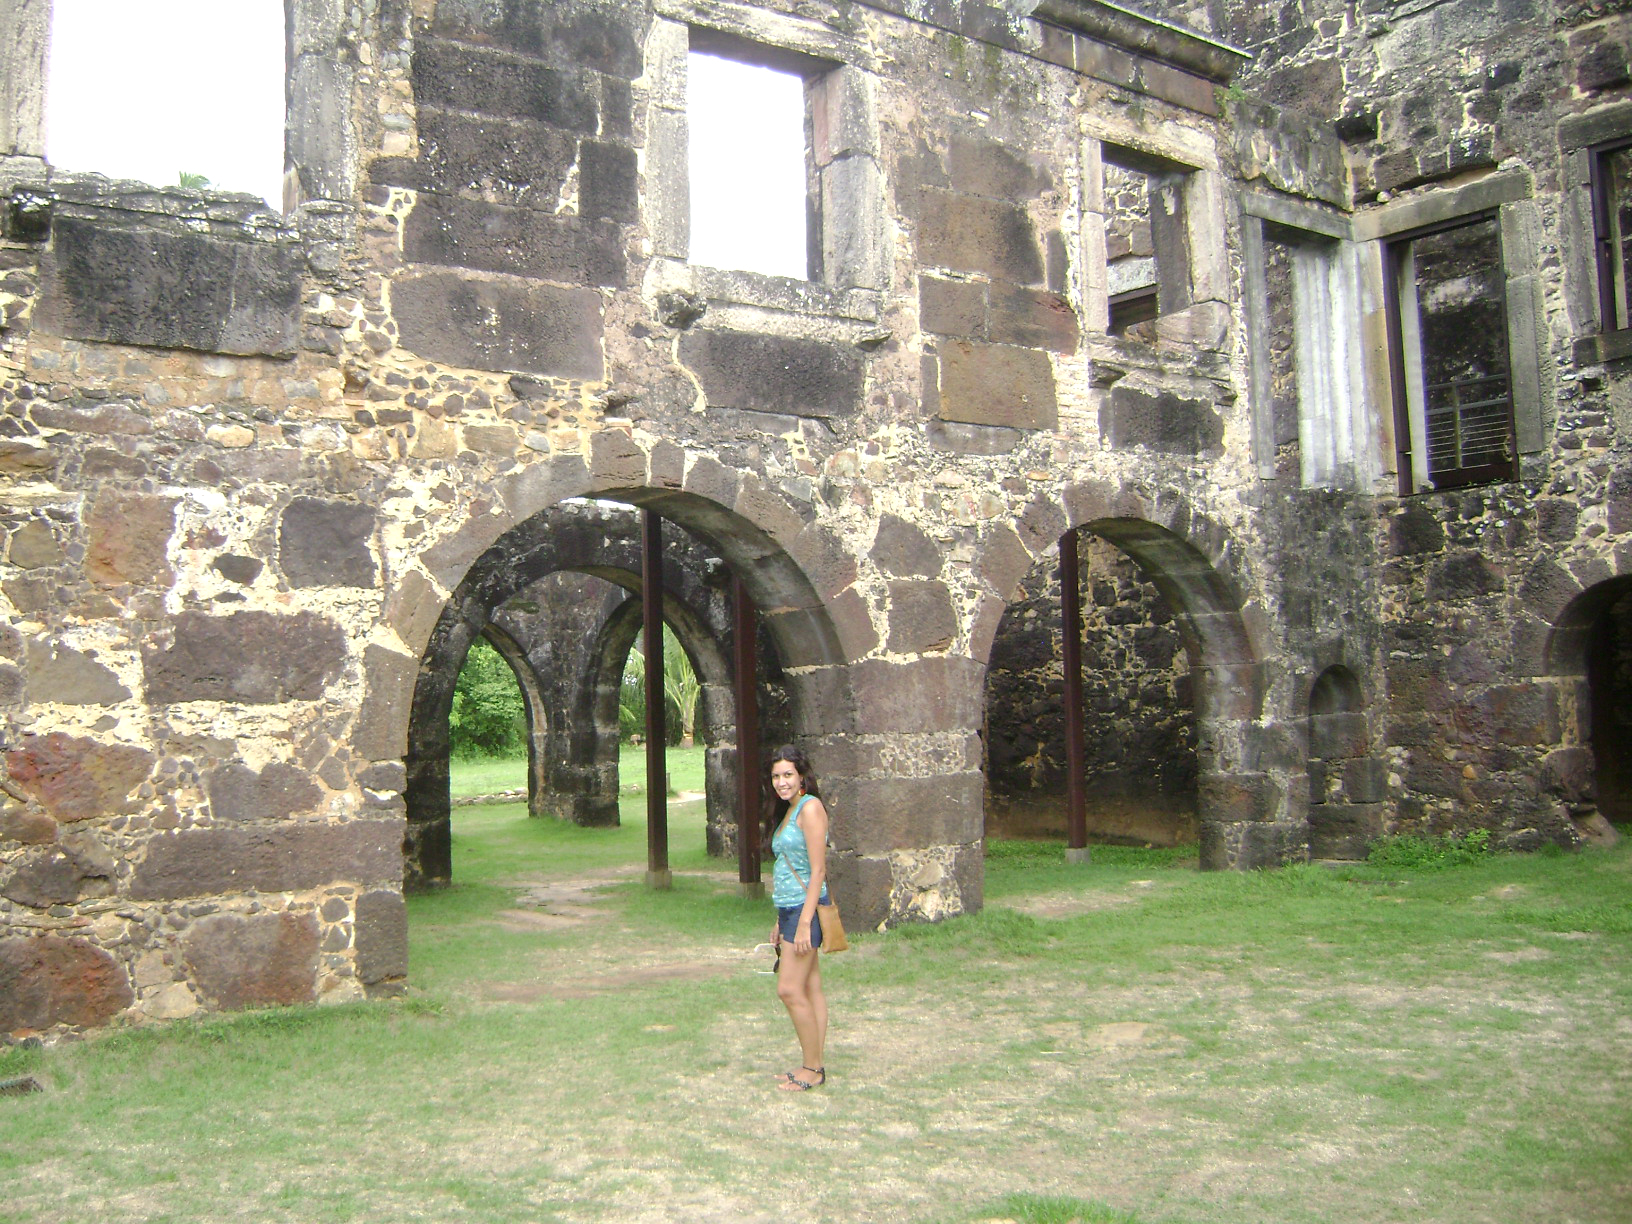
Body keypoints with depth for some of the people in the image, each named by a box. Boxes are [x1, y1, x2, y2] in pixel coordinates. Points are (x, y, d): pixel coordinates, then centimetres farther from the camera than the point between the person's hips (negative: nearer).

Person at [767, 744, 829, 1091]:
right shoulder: (788, 810, 15)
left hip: (806, 908, -9)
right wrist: (781, 922, 19)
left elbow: (817, 870, -18)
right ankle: (815, 1066, 15)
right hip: (790, 909, 9)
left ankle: (813, 1070, 1)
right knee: (810, 989, 10)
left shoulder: (810, 807, -14)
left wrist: (804, 923, -21)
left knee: (790, 990, -8)